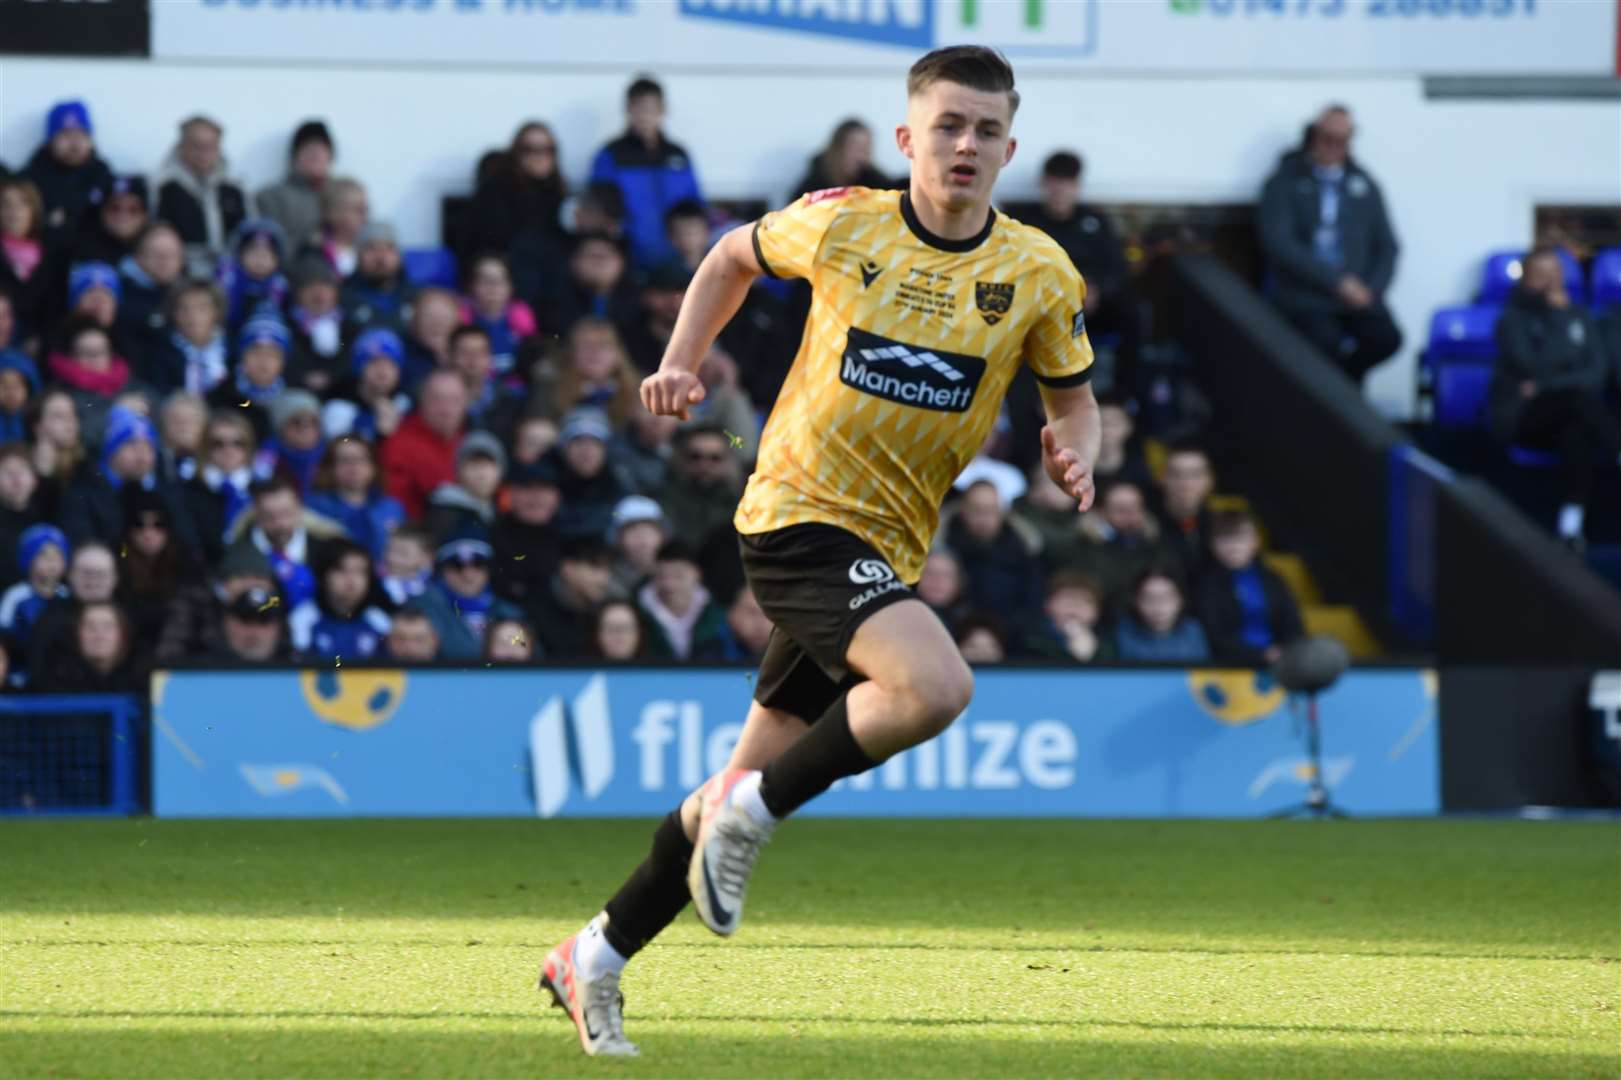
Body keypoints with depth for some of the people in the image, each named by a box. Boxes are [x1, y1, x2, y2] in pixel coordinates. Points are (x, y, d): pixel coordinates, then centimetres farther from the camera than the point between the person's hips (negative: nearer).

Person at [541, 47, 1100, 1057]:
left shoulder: (1039, 275, 1)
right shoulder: (842, 226, -5)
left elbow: (1074, 400, 14)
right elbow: (732, 258, 15)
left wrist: (1075, 454, -8)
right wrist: (682, 362, 2)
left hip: (887, 550, 5)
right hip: (801, 514, -5)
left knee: (755, 777, 11)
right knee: (937, 685, -30)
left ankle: (597, 958, 26)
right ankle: (753, 810, -10)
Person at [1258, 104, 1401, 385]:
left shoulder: (1363, 185, 15)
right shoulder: (1284, 183, 2)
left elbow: (1387, 246, 15)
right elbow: (1279, 244, -9)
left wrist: (1372, 289, -4)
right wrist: (1335, 281, -15)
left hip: (1357, 294, 4)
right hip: (1305, 296, -4)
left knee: (1386, 338, -24)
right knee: (1326, 342, -33)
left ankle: (1346, 375, 5)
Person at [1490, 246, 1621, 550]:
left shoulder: (1579, 316, 14)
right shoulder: (1514, 319, 3)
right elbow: (1532, 365, -13)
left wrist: (1547, 386, -10)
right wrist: (1556, 319, -11)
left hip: (1570, 410, 3)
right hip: (1521, 416, -3)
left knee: (1577, 429, -36)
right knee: (1577, 397, -35)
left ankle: (1572, 522, -47)